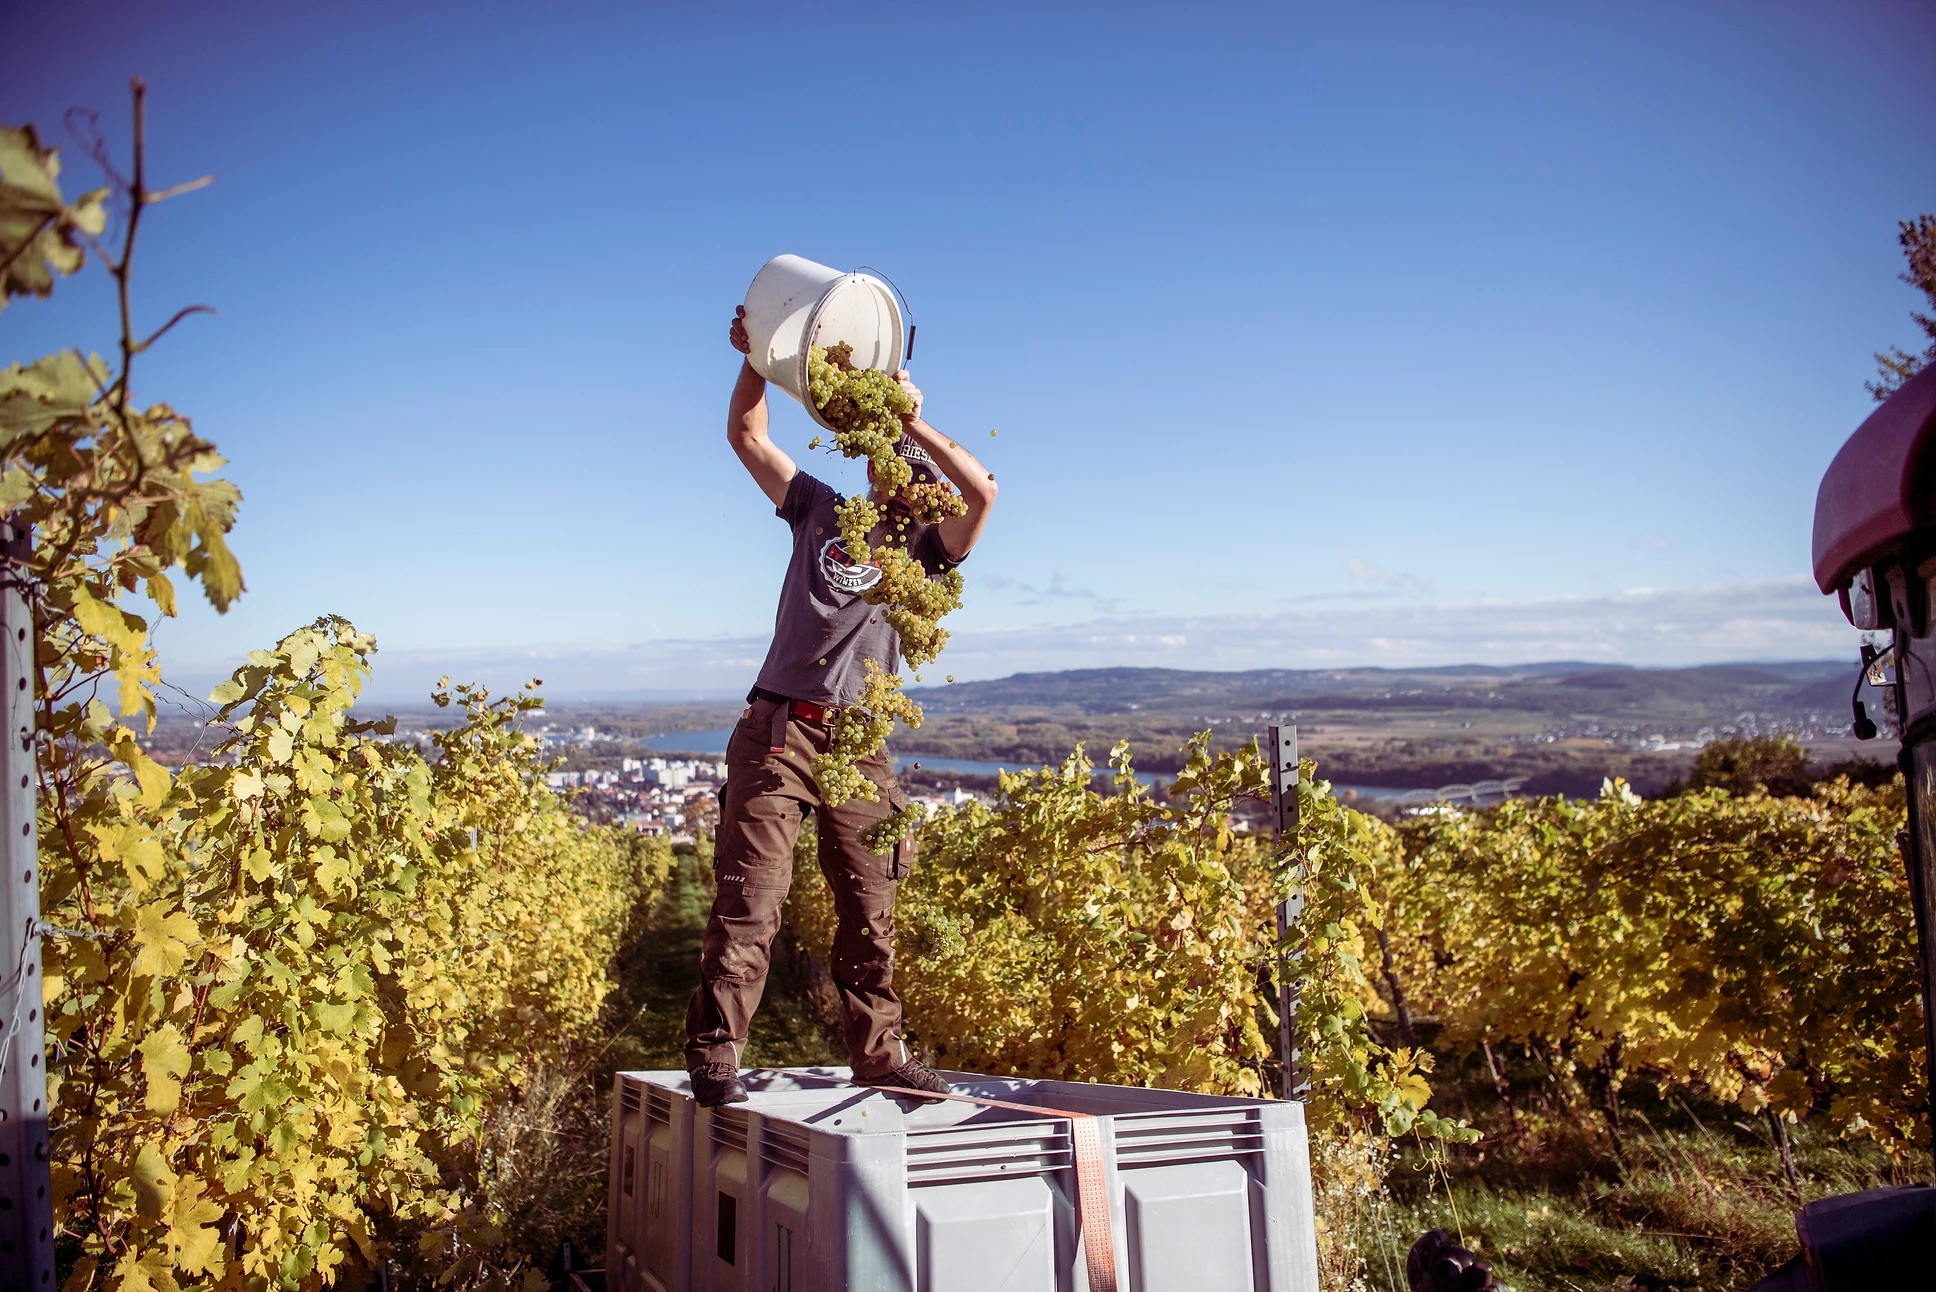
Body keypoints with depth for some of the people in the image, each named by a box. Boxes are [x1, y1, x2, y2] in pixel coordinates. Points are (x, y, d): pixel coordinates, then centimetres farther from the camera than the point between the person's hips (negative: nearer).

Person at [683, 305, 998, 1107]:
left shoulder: (924, 550, 11)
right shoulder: (820, 511, 15)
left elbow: (983, 490, -6)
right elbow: (747, 437, 14)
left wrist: (912, 417, -8)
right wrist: (755, 361, 2)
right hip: (777, 731, -1)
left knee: (871, 908, 6)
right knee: (749, 901, -7)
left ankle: (877, 1053, 17)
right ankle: (714, 1057, -4)